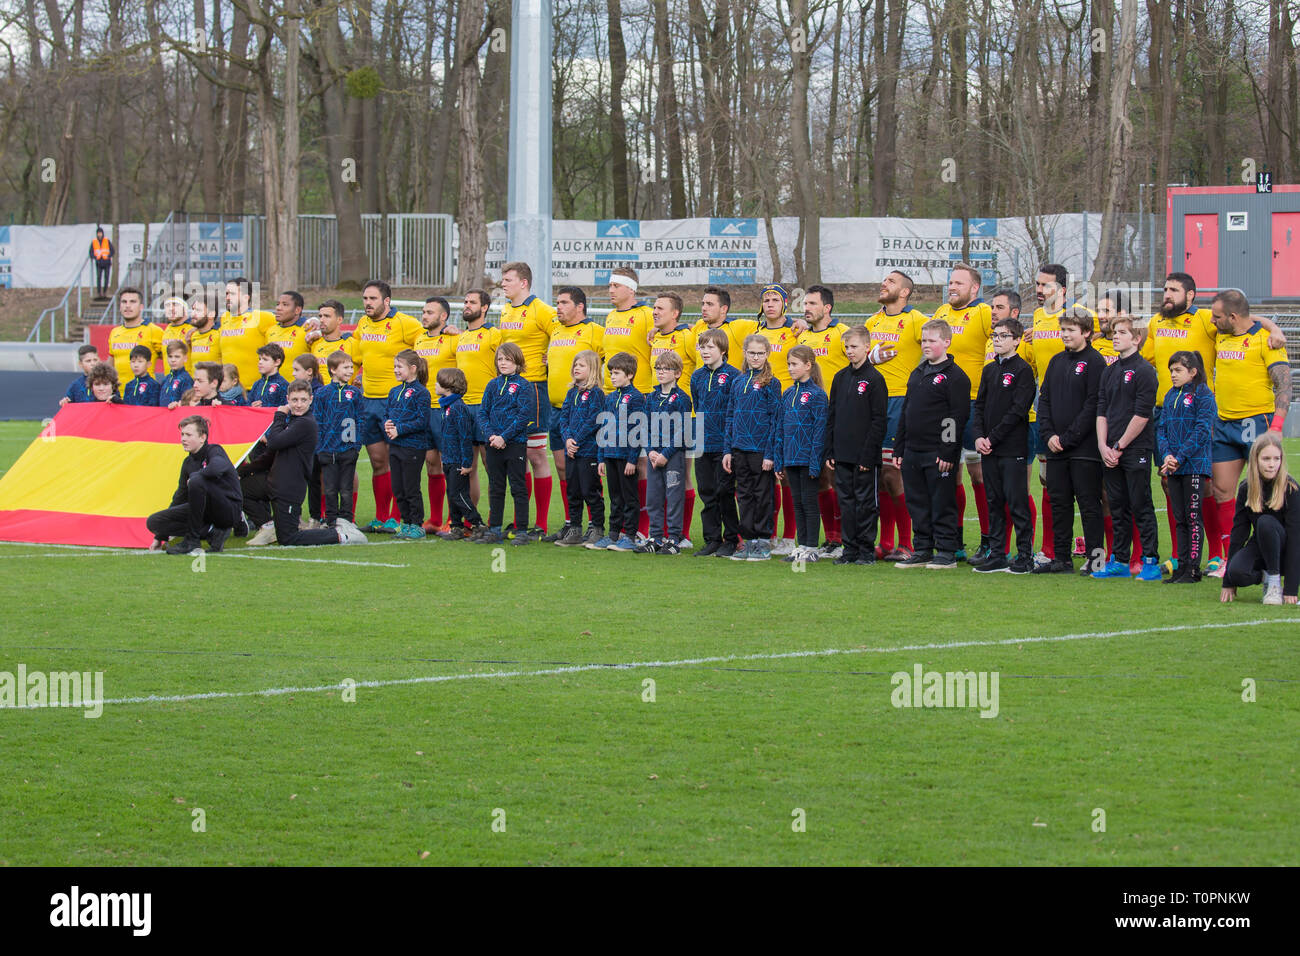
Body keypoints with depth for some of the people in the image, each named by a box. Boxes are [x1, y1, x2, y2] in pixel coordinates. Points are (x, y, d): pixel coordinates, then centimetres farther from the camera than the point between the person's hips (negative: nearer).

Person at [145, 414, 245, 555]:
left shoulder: (214, 451, -11)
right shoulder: (188, 462, 10)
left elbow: (216, 469, -38)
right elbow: (179, 497, 16)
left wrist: (192, 477, -17)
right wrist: (160, 537, 15)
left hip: (230, 510, -8)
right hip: (206, 513, 8)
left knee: (196, 480, -34)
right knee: (153, 522, -6)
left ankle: (192, 539, -22)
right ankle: (211, 532, -8)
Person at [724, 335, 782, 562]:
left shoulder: (771, 383, -4)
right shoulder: (737, 382, 11)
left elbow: (775, 419, -7)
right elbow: (730, 417, 15)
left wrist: (770, 453, -12)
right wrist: (728, 450, 9)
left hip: (761, 449, -5)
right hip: (740, 449, 5)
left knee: (763, 495, 0)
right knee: (744, 494, 8)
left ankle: (763, 542, 6)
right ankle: (747, 541, 13)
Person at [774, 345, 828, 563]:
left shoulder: (816, 394, -8)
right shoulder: (788, 394, 11)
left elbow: (819, 430, -11)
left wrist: (816, 462, -15)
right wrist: (779, 460, 11)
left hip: (808, 458, -6)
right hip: (791, 458, 6)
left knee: (809, 502, -2)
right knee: (797, 503, 10)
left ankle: (812, 548, 3)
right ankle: (802, 546, 16)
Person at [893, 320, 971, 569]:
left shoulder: (954, 376, -8)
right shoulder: (917, 374, 16)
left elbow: (958, 417, -13)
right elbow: (905, 413, 20)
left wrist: (948, 452, -18)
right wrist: (899, 449, 16)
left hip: (939, 454, -8)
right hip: (912, 453, 8)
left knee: (942, 504, -2)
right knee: (917, 504, 10)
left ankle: (947, 551, 3)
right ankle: (922, 551, 17)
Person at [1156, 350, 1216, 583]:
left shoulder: (1203, 395, -6)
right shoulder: (1170, 396, 15)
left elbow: (1202, 431, -13)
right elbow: (1161, 428, 12)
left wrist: (1180, 458, -17)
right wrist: (1166, 455, -6)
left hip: (1194, 465, -7)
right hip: (1173, 467, 7)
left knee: (1193, 518, -5)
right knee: (1179, 519, 9)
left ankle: (1193, 569, -3)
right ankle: (1181, 566, 12)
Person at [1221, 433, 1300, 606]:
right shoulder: (1246, 489, -6)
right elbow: (1237, 533, -4)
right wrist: (1228, 582, -7)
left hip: (1284, 551, -3)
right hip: (1260, 547, 3)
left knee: (1266, 522, -34)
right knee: (1237, 573, -31)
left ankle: (1275, 582, -19)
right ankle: (1264, 576, 3)